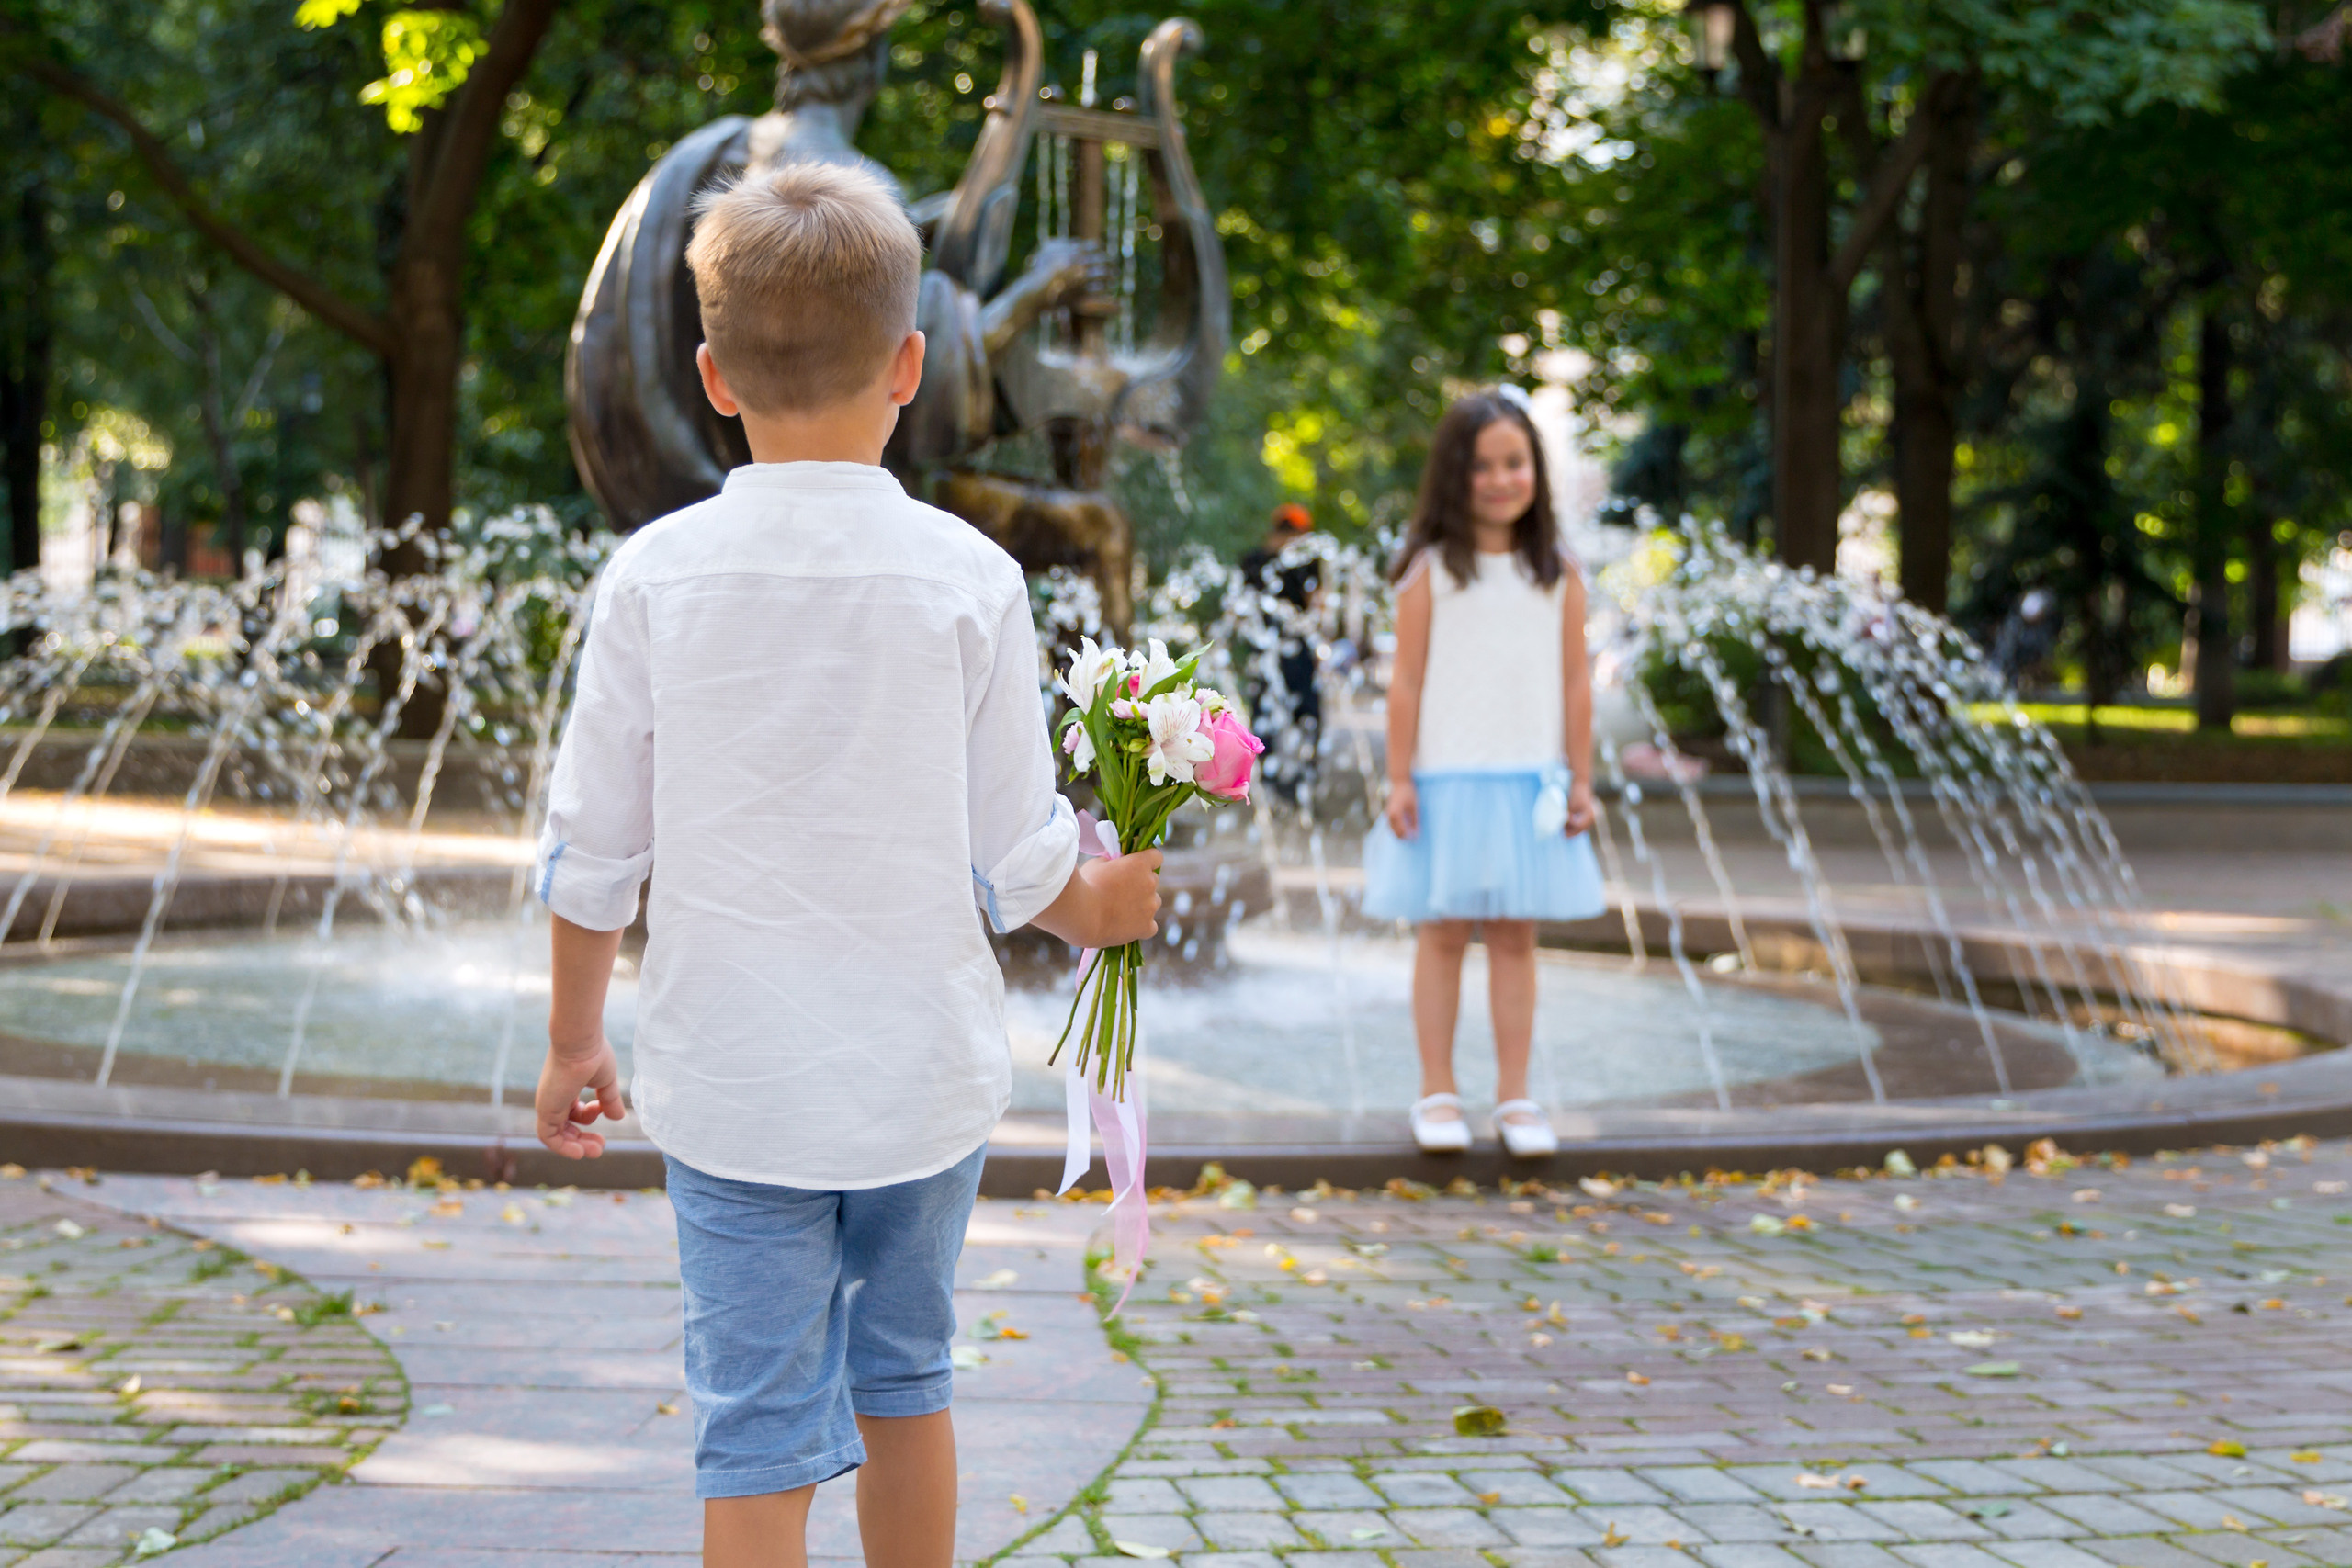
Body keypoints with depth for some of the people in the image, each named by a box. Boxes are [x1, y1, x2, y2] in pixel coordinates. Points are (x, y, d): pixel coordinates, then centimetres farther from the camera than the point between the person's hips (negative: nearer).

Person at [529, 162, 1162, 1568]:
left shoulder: (657, 573, -6)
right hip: (927, 1074, 1)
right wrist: (1103, 909, 20)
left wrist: (575, 1041, 15)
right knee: (904, 1372, 20)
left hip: (730, 1084, -1)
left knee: (758, 1425, 2)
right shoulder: (968, 578, -7)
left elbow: (592, 852, 0)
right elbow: (1019, 858, -2)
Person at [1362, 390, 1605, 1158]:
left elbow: (1575, 681, 6)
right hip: (1448, 778, -2)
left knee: (1515, 936, 6)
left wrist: (1580, 778, 4)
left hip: (1530, 780, 2)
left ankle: (1514, 1095, 13)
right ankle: (1437, 1093, 13)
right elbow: (1407, 680, -3)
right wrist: (1399, 778, -5)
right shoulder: (1430, 571, -3)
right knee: (1443, 932, 5)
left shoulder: (1558, 574, 4)